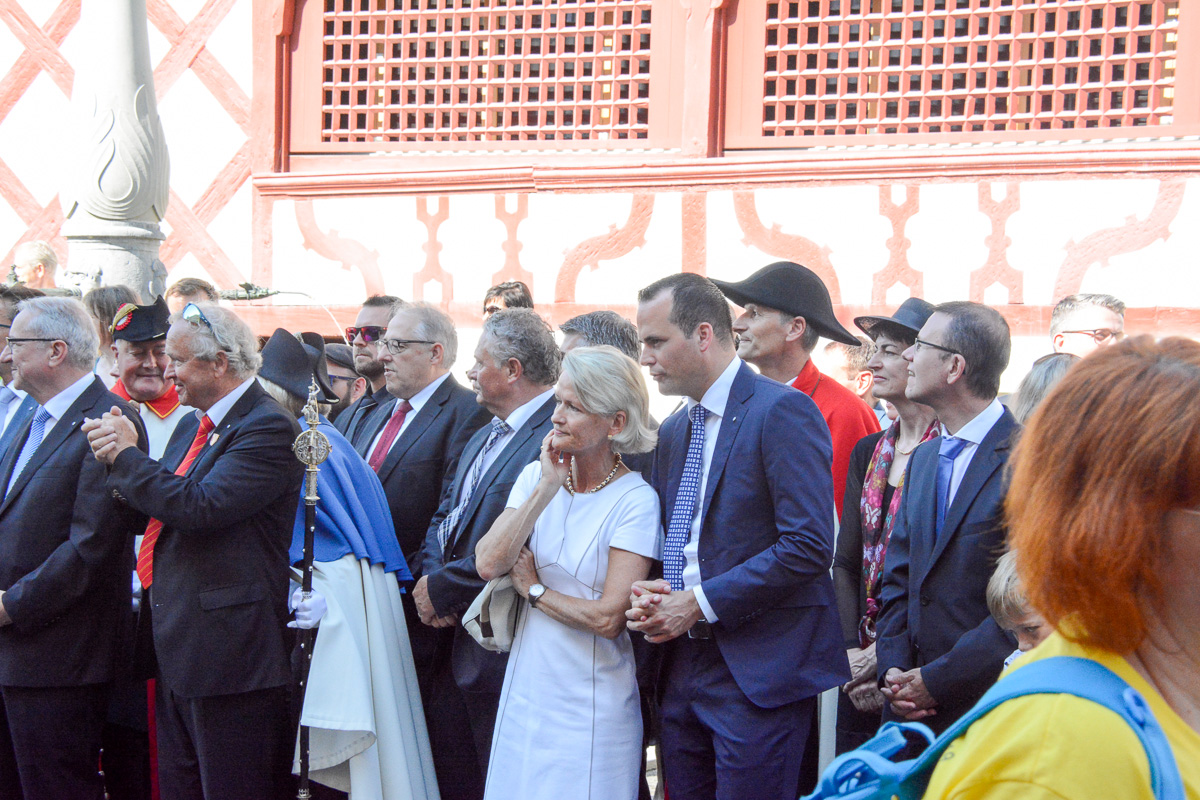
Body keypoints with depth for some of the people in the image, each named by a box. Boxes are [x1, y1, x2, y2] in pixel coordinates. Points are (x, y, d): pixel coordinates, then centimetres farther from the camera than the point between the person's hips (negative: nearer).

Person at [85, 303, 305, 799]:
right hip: (175, 648, 10)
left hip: (229, 653, -10)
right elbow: (163, 511, 18)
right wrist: (123, 478, -3)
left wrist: (127, 457, -15)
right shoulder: (193, 426, 16)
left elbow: (201, 507, -26)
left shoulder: (267, 428, -15)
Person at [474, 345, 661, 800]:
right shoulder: (534, 477, 3)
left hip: (591, 706, -5)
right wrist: (547, 489, -13)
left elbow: (609, 618, -17)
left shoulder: (636, 501, -13)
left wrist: (532, 589, -5)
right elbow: (488, 565, -11)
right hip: (526, 690, 5)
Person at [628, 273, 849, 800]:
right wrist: (650, 598, 0)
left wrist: (701, 602, -16)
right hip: (683, 669, 8)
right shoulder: (672, 431, 16)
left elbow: (808, 545, -19)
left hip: (757, 674, -8)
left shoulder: (783, 412, -11)